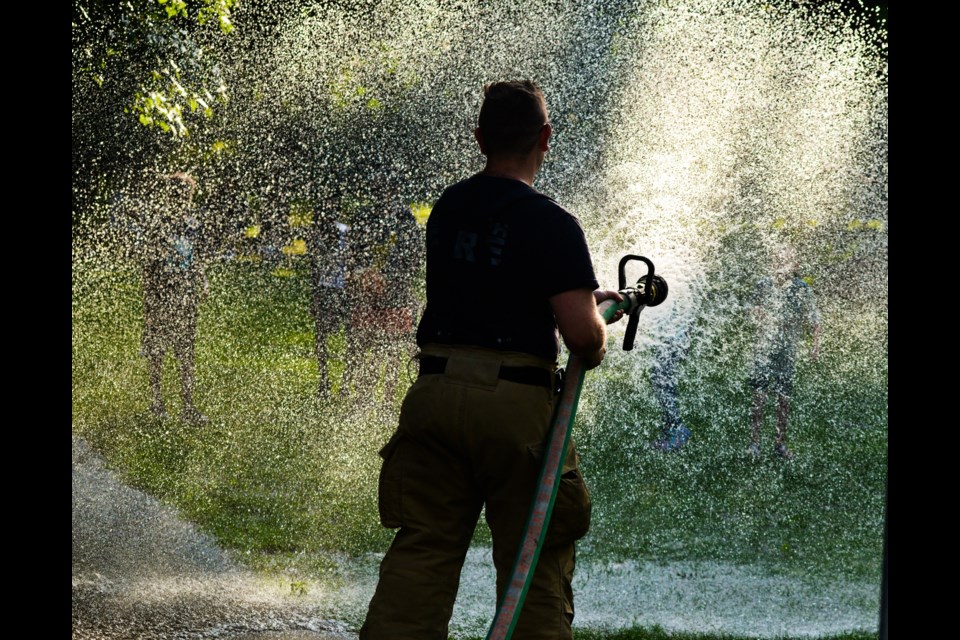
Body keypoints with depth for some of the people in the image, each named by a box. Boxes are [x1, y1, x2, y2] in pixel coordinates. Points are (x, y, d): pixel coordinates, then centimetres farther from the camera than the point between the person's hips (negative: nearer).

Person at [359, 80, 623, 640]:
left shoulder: (446, 211, 12)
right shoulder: (551, 224, -8)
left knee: (420, 552, 5)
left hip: (435, 393, 5)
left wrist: (590, 296, 31)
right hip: (515, 403, -5)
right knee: (535, 569, 3)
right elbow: (581, 331, -17)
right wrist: (595, 348, 7)